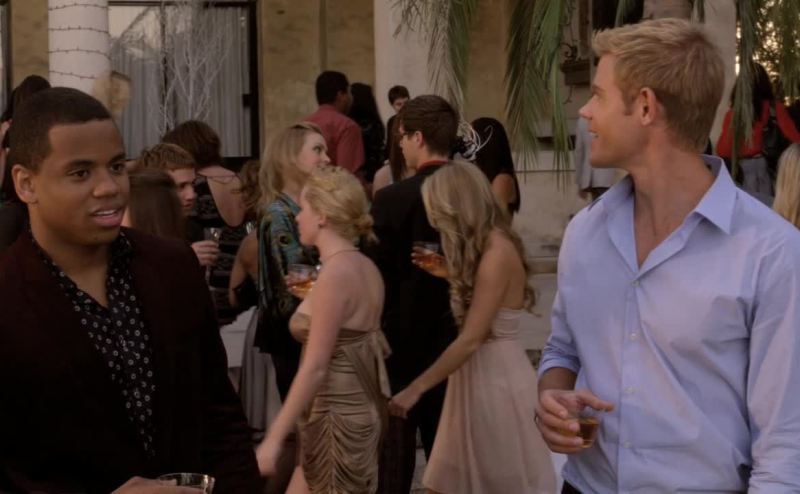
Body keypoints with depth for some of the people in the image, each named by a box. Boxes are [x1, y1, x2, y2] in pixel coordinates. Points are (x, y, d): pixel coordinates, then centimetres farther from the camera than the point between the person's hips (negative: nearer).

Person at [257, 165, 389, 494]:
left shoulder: (335, 274, -19)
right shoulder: (365, 267, 8)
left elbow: (314, 368, -21)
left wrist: (274, 438, -20)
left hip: (335, 417, -9)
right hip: (356, 410, 9)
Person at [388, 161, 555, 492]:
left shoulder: (496, 251, -20)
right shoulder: (485, 247, 10)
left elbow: (471, 340, -23)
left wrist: (416, 388, -20)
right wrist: (453, 273, 5)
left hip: (495, 376, -9)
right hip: (479, 373, 9)